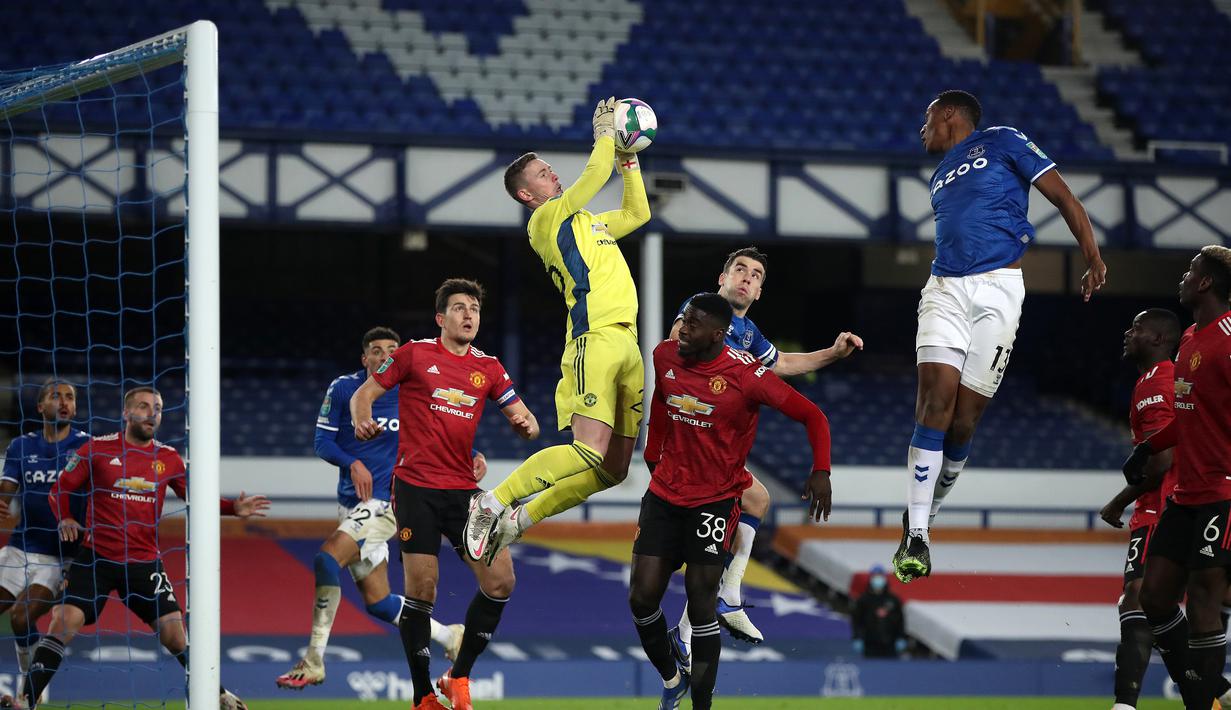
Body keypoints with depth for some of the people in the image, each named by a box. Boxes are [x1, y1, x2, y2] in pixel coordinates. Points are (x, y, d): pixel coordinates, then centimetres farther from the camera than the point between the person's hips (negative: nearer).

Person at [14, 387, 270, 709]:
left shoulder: (168, 458, 5)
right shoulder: (96, 449, -2)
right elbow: (60, 489, 5)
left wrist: (234, 508, -1)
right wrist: (65, 519, -13)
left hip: (144, 562, 2)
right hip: (96, 558, -2)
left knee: (174, 632, -2)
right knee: (64, 622, -15)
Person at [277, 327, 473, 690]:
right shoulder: (343, 389, 0)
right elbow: (323, 441, -1)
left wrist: (473, 456, -7)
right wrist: (352, 463, -19)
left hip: (386, 501, -5)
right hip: (350, 503, 5)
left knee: (327, 559, -25)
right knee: (378, 602, 10)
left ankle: (313, 663, -21)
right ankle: (449, 636, 32)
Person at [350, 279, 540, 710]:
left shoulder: (488, 367, 11)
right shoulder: (415, 354, 0)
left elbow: (523, 420, 12)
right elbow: (364, 393, 4)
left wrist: (527, 425, -12)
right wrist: (362, 419, -18)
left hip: (463, 490, 4)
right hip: (415, 486, -4)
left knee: (500, 581, -6)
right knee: (421, 589, -6)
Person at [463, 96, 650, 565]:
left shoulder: (584, 223, 27)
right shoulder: (546, 218, 2)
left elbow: (637, 213, 37)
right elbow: (595, 175, -6)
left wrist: (628, 160, 30)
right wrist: (605, 134, 10)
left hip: (626, 345, 9)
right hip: (595, 340, -9)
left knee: (613, 469, 2)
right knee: (588, 452, -23)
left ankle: (520, 520, 9)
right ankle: (492, 504, -13)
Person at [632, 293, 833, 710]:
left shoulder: (746, 375, -16)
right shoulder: (665, 357, -1)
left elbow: (812, 416, -11)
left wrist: (820, 471, -22)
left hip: (716, 500, -5)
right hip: (664, 494, 5)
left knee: (701, 604, -7)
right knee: (642, 598, -1)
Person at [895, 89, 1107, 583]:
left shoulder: (1002, 143, 9)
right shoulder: (941, 176, 26)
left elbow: (1061, 196, 5)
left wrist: (1093, 259, -3)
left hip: (997, 290, -4)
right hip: (945, 289, 4)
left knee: (964, 420, -6)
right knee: (935, 400, -14)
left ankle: (926, 512, 12)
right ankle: (915, 535, -17)